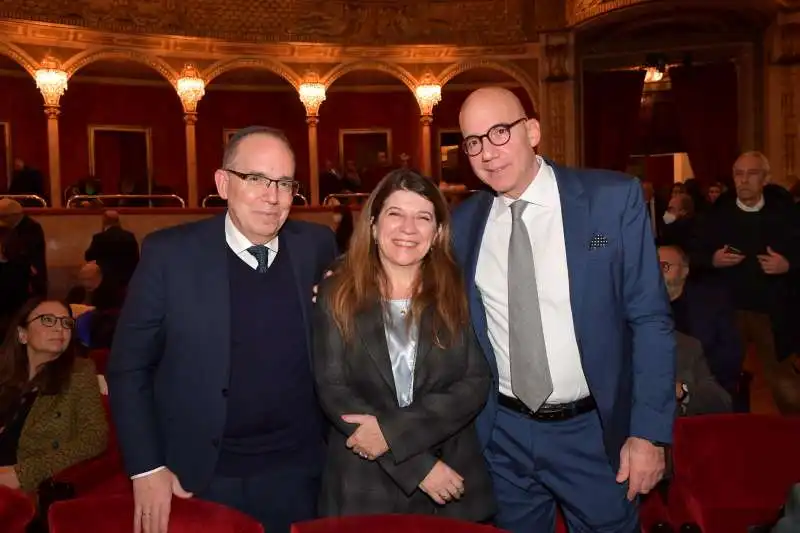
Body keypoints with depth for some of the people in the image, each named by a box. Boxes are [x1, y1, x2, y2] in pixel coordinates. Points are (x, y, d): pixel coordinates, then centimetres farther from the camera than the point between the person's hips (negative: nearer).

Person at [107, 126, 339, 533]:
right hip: (198, 477, -1)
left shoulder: (317, 247, -4)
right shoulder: (169, 253, -10)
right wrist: (147, 468, -7)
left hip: (295, 473, 2)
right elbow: (129, 367, -4)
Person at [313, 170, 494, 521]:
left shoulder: (458, 293, 0)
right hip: (363, 488, -1)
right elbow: (332, 391, -9)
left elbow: (477, 383, -6)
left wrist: (394, 431, -18)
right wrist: (419, 465, -15)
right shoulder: (337, 296, -3)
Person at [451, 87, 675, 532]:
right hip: (503, 433, 3)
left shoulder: (613, 198, -10)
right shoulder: (463, 223, -2)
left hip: (593, 431, -2)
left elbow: (651, 320, -8)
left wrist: (649, 432, -10)